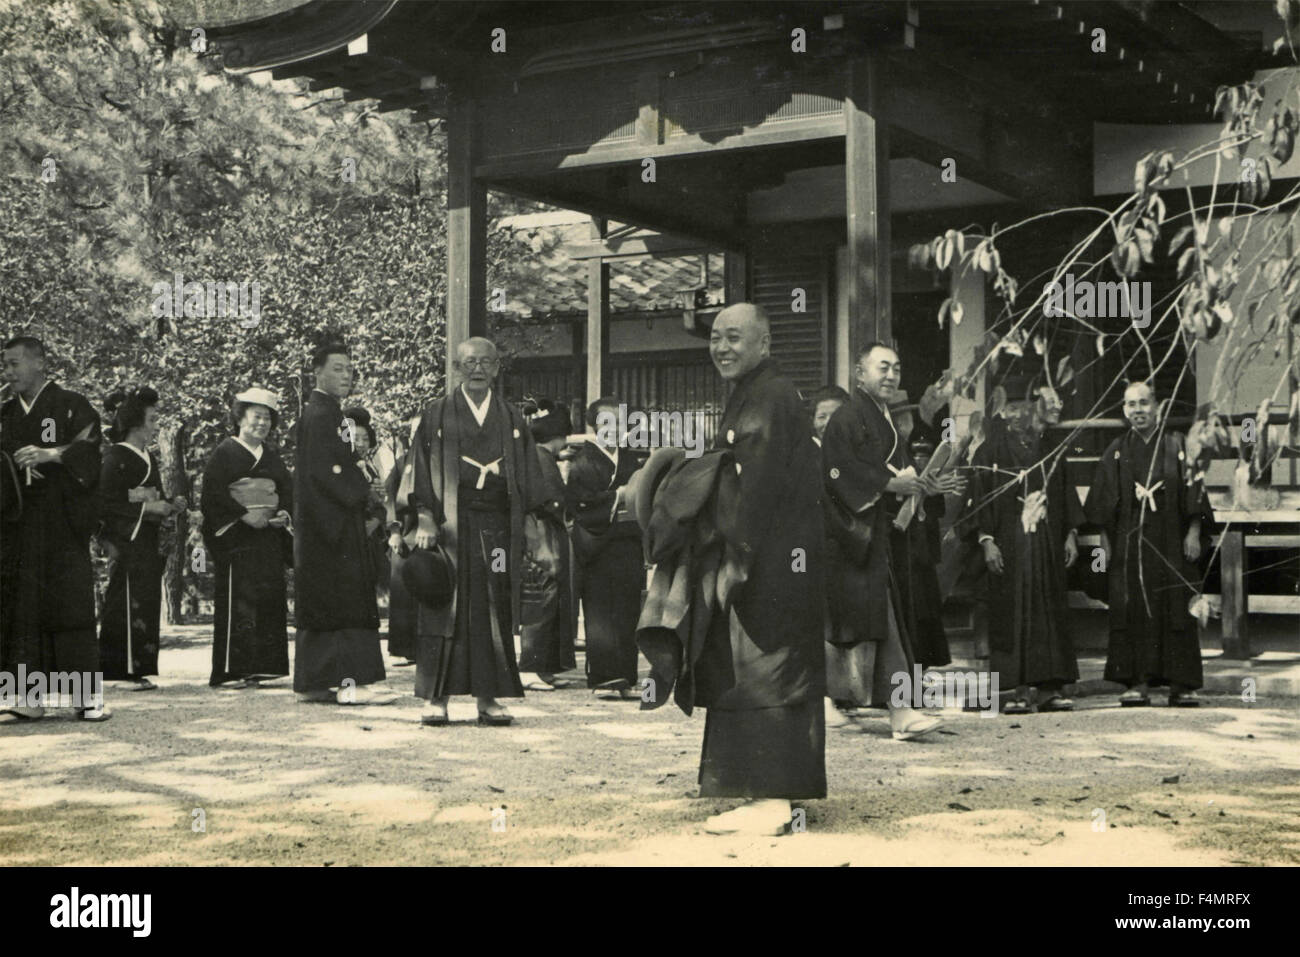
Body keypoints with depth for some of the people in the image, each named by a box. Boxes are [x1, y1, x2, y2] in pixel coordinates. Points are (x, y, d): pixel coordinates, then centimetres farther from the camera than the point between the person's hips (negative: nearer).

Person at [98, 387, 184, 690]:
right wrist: (146, 508, -17)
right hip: (126, 543, -9)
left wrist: (170, 506, 5)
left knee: (149, 604, 6)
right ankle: (130, 668, -8)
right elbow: (106, 503, -15)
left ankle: (139, 668, 9)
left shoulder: (149, 459, 19)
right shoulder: (115, 457, -8)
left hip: (149, 544, 9)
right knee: (129, 605, -10)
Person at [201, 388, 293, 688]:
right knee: (238, 600, -9)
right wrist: (244, 515, -19)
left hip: (269, 536, 6)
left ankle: (263, 666, 6)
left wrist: (285, 514, -4)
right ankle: (235, 667, -9)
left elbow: (288, 491, 16)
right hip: (236, 537, -6)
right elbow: (213, 493, -11)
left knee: (270, 600, 2)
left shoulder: (271, 455, 18)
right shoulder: (225, 452, -1)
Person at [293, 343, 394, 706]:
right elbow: (321, 471, -21)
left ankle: (312, 682, 16)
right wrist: (360, 495, -14)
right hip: (329, 523, -10)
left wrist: (361, 492, 7)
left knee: (320, 607, 11)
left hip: (335, 523, 10)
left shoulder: (331, 414, 17)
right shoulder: (318, 415, -14)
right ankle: (348, 682, -9)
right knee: (343, 601, -9)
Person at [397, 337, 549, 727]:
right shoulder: (437, 416, 5)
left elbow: (528, 482, 12)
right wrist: (424, 518, -11)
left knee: (494, 613, 3)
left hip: (497, 526, 2)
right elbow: (421, 474, 0)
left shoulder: (512, 419, 12)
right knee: (446, 611, -2)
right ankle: (436, 698, 2)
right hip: (450, 525, -2)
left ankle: (489, 698, 8)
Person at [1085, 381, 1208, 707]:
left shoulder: (1175, 445, 4)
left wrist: (1193, 532, -5)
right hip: (1128, 544, 1)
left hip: (1170, 543, -1)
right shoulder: (1117, 452, 8)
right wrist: (1105, 541, 1)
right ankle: (1137, 682, 0)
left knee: (1175, 610, -2)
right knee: (1132, 610, -3)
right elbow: (1104, 506, 7)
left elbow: (1193, 493, 2)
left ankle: (1181, 684, 1)